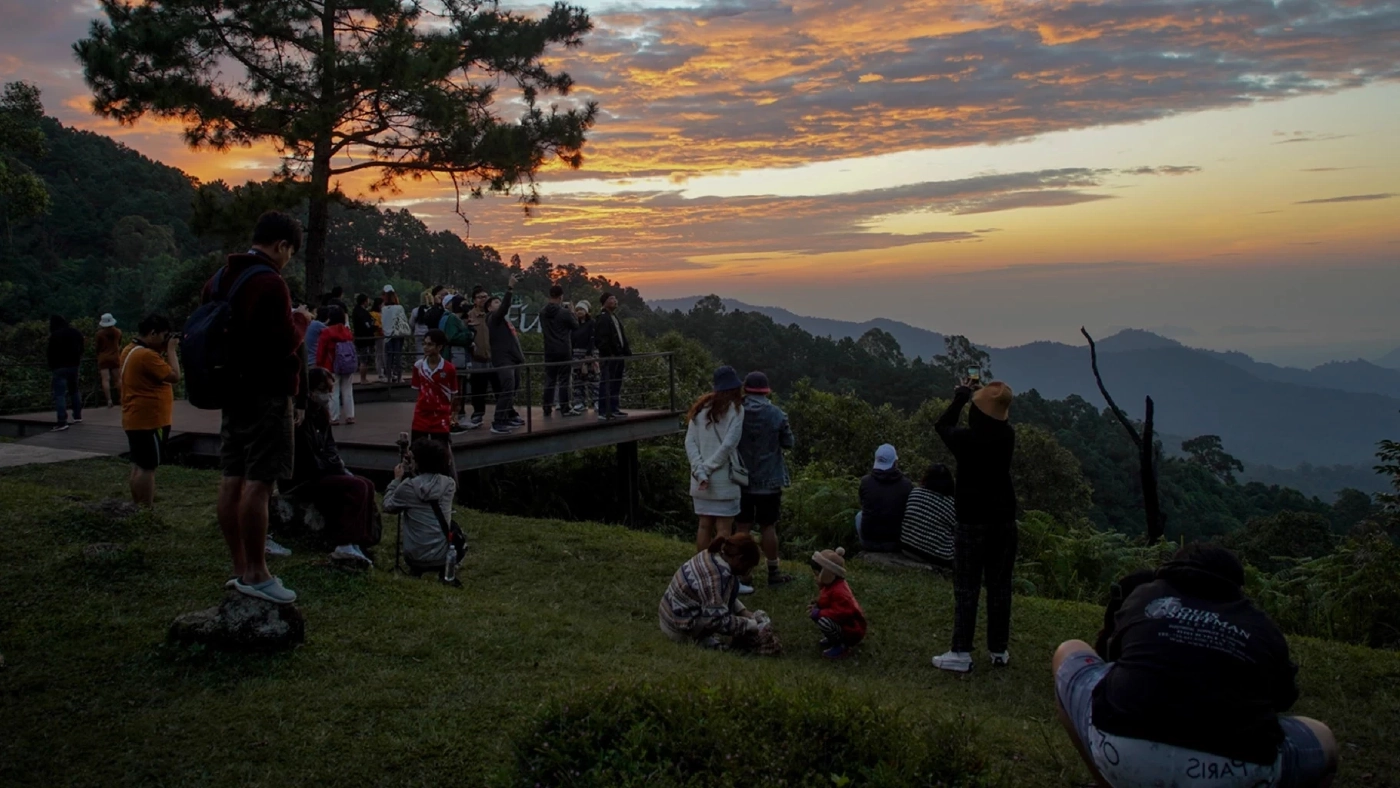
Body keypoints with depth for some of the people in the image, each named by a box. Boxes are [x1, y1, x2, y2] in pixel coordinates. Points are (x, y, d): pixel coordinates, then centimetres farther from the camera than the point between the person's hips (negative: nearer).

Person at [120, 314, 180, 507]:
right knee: (148, 467, -7)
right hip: (150, 420, -10)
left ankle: (137, 508, 21)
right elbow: (174, 376, -20)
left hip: (135, 419, 10)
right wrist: (171, 350, -10)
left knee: (139, 465, 15)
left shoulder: (130, 351, 12)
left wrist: (163, 352, 10)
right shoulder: (147, 355, -20)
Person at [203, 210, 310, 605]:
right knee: (259, 482, -7)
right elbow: (287, 342, -17)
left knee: (233, 479, 10)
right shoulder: (270, 284, -15)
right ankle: (255, 575, -3)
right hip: (267, 395, -9)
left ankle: (240, 568, 18)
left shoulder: (220, 280, 12)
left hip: (233, 391, 9)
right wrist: (301, 319, 2)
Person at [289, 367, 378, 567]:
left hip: (322, 473, 9)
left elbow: (329, 448, 17)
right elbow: (307, 462, -20)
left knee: (367, 485, -6)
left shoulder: (320, 414, 11)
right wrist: (339, 469, -11)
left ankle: (360, 541, -12)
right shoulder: (301, 418, -20)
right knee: (357, 487, -22)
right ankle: (346, 545, -22)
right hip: (303, 480, -9)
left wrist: (341, 469, -1)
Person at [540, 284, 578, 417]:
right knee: (563, 381, -2)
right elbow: (576, 326, 0)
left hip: (549, 351, 5)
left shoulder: (542, 312, 3)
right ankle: (565, 409, -1)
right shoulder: (565, 312, -13)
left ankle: (547, 409, 10)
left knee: (549, 380, 9)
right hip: (564, 351, -5)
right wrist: (572, 313, 16)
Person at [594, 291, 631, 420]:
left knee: (616, 385, 13)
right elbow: (600, 339, -17)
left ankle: (614, 409, 20)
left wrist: (627, 352, 14)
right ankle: (603, 412, -7)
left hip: (619, 356, 9)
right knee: (606, 384, -8)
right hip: (610, 356, -9)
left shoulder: (616, 317, 20)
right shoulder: (603, 318, -10)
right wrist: (608, 353, -20)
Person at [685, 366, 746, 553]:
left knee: (705, 525, 13)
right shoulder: (735, 409, -7)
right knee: (723, 529, 0)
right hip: (724, 479, -5)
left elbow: (690, 442, 1)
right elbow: (728, 444, -16)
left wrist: (700, 471, -7)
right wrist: (708, 468, -10)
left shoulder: (701, 408, 7)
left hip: (701, 481, 5)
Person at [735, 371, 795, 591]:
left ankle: (743, 574, 9)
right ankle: (773, 571, 19)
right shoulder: (776, 414, -10)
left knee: (742, 528, 7)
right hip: (769, 481, -1)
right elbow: (789, 443, -1)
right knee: (768, 527, 9)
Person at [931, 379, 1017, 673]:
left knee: (966, 588, -1)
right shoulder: (1007, 436, -4)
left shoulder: (966, 438, -16)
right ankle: (999, 651, 17)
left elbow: (942, 425, 5)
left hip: (972, 522, -4)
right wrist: (978, 394, 24)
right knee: (999, 587, 10)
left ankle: (961, 654, -1)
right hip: (1003, 520, 4)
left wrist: (962, 395, 16)